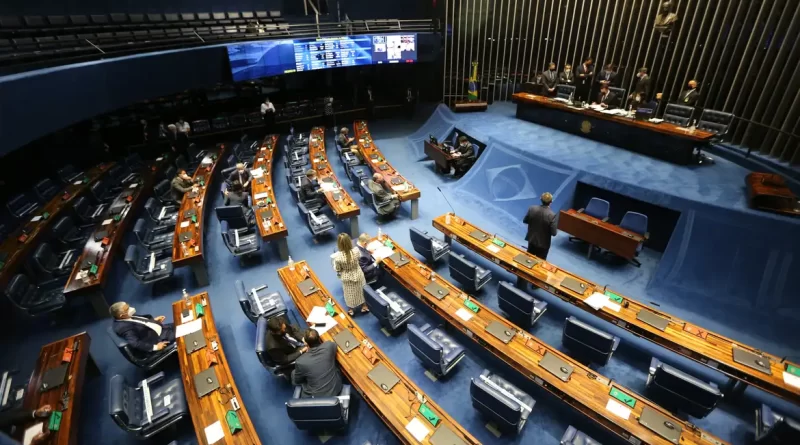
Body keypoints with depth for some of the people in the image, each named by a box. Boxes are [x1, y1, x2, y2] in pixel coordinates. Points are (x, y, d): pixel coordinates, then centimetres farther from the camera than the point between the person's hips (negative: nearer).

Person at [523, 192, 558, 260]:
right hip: (543, 243, -4)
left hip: (531, 239, 4)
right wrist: (556, 226, -1)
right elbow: (553, 233, -21)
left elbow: (525, 221, -1)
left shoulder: (532, 208, -16)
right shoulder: (551, 215, -27)